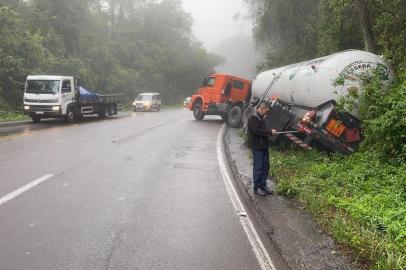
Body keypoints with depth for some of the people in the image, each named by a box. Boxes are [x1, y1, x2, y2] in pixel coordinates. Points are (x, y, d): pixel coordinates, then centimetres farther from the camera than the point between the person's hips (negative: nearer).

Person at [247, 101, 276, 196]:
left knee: (265, 167, 11)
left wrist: (270, 132, 7)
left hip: (264, 146, 9)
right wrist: (270, 131, -18)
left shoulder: (260, 118, 16)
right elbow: (257, 131, -24)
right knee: (258, 167, -4)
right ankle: (257, 187, 6)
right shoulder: (253, 118, -14)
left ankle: (263, 185, 21)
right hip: (257, 147, -9)